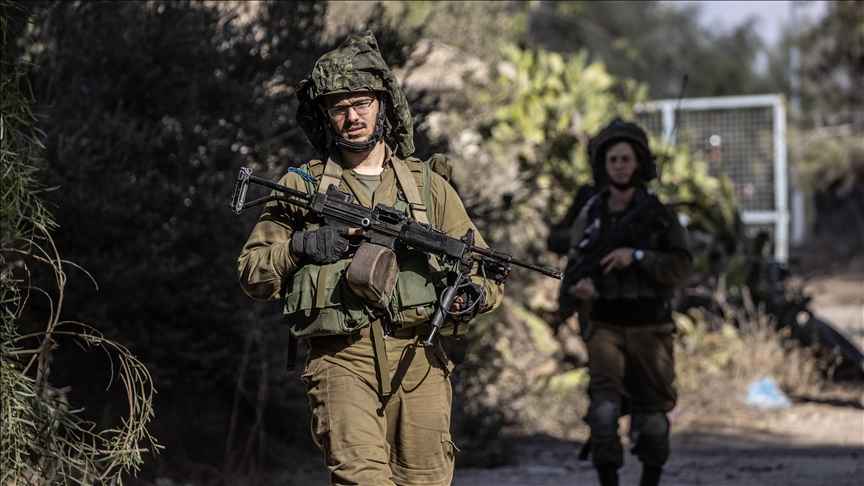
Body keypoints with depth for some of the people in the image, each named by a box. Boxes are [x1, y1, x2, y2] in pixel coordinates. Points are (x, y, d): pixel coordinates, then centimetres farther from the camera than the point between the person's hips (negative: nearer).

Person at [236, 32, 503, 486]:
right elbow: (252, 273, 9)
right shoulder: (301, 186, 11)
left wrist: (474, 292, -8)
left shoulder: (428, 185, 15)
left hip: (418, 361, 2)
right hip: (342, 362, -2)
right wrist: (300, 247, -9)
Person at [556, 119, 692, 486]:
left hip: (650, 330, 0)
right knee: (604, 408, -20)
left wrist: (636, 256, -24)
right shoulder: (590, 215, 1)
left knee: (652, 420, 8)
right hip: (605, 328, 0)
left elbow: (680, 267, -11)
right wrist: (577, 288, -19)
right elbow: (573, 274, 4)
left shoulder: (658, 214, -3)